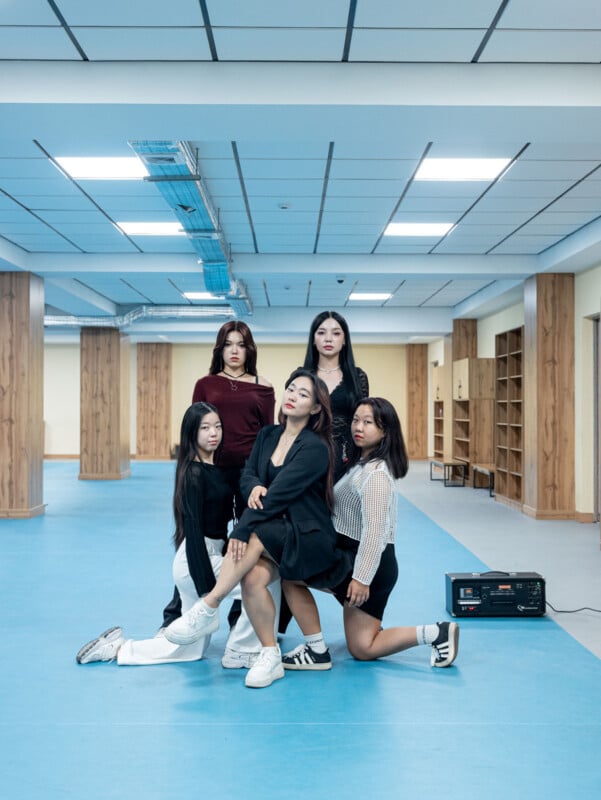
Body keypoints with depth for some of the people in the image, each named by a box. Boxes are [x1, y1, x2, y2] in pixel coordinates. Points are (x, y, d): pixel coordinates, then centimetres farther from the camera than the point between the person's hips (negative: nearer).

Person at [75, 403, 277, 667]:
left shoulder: (216, 468, 10)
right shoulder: (194, 472, -15)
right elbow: (193, 529, -19)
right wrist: (207, 586, -22)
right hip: (198, 559, -9)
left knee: (191, 649, 16)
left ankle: (116, 648, 19)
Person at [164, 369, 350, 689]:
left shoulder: (315, 448, -14)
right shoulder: (268, 435, 8)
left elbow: (278, 494, -22)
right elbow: (247, 475, 6)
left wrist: (241, 529, -27)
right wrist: (254, 487, -19)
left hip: (307, 536, -5)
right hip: (271, 534, 5)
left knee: (253, 537, -33)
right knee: (253, 577, -26)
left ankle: (207, 609, -25)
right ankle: (271, 657, -12)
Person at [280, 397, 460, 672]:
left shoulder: (375, 473, -20)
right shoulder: (361, 462, 11)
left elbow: (374, 530, -26)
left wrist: (362, 578, -26)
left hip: (368, 563, -10)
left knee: (290, 574, -4)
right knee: (363, 648, 14)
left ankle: (316, 651, -1)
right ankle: (436, 633, 9)